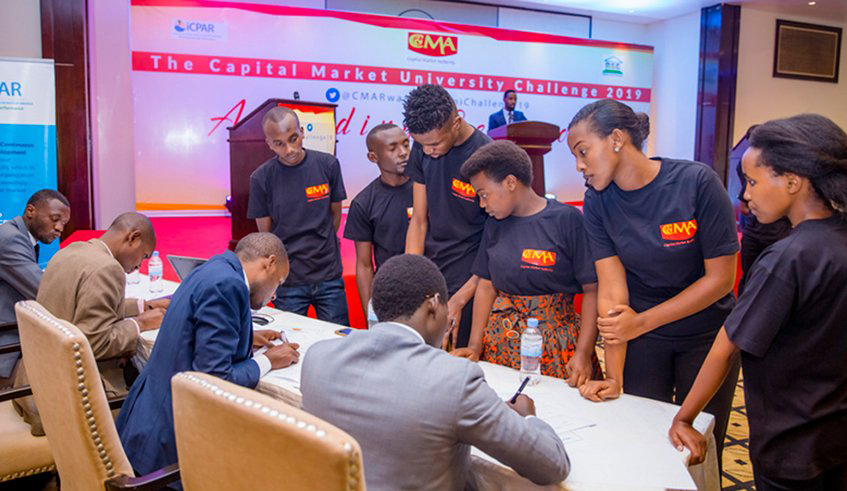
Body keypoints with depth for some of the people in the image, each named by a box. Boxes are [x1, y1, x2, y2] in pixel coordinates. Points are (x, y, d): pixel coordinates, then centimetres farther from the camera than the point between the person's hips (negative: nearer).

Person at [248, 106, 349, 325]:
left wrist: (321, 249, 8)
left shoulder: (328, 164, -2)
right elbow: (265, 235, 0)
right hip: (288, 281, -1)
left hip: (329, 276, 2)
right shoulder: (261, 178, -6)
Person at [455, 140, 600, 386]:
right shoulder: (495, 224, 7)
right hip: (501, 340, 4)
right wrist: (475, 346, 1)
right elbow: (486, 285, 8)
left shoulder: (567, 219, -9)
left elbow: (593, 290, -10)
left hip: (556, 339, -4)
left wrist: (583, 353, -17)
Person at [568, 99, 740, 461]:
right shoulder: (598, 202, -10)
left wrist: (642, 322, -16)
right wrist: (614, 377, -18)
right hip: (641, 338, 2)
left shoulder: (697, 181, -19)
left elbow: (721, 278, -16)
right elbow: (611, 288, -14)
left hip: (707, 336, -2)